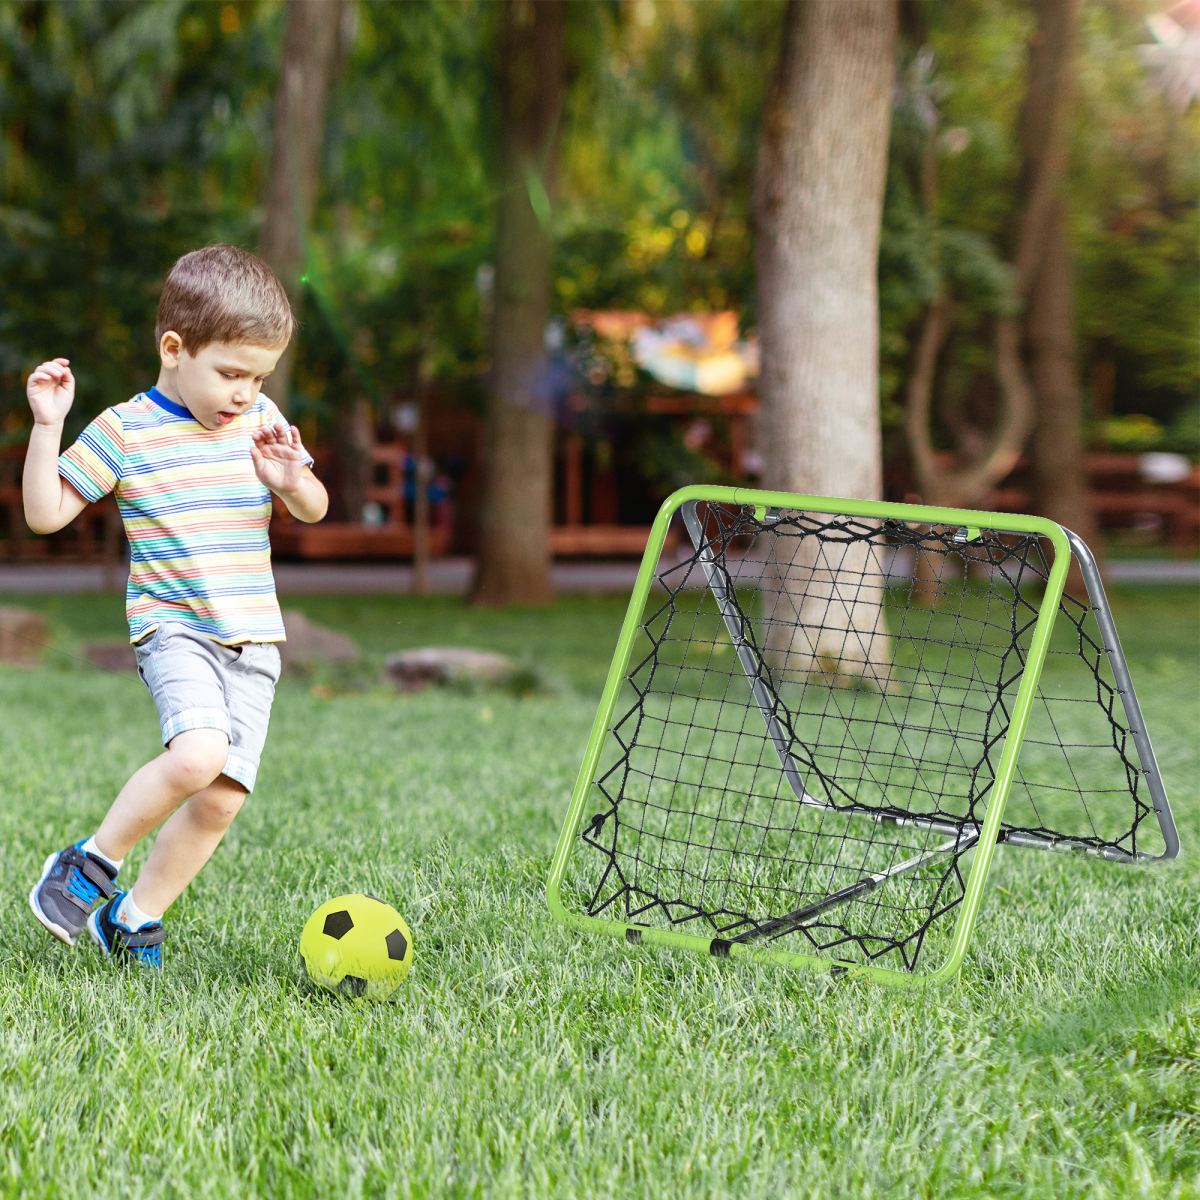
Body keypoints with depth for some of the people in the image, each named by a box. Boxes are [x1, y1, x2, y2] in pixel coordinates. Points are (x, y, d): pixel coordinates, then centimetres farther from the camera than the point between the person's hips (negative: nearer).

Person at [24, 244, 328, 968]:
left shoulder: (261, 421, 8)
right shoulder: (124, 431, -4)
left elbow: (314, 511, 16)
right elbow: (45, 513, -4)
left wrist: (293, 480, -6)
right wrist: (47, 426, -16)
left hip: (254, 639, 5)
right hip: (174, 628, -5)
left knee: (222, 800, -2)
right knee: (198, 754, -29)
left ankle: (136, 915, 18)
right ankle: (93, 864, -6)